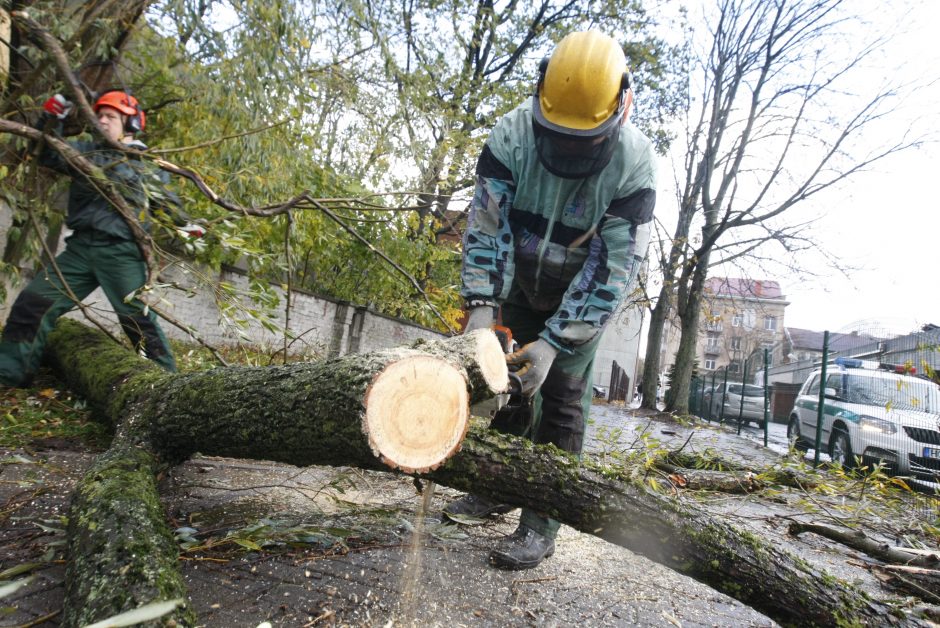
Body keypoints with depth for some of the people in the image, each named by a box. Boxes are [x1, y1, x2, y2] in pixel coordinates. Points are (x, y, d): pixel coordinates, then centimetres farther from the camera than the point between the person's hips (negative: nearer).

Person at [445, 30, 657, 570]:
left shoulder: (635, 163, -29)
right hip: (522, 284, 3)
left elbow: (614, 269, -30)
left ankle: (542, 523, 2)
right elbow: (485, 226, -24)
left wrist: (554, 342, -36)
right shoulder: (513, 135, -23)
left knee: (561, 398, -7)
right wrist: (481, 307, -36)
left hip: (583, 296, -3)